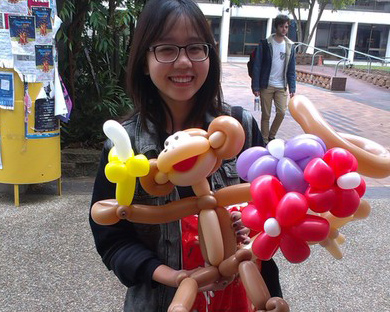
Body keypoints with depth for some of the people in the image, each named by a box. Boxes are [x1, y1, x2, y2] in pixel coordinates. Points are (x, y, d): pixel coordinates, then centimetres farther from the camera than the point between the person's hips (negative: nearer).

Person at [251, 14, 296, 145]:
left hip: (282, 87, 3)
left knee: (281, 112, -5)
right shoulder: (265, 44, -6)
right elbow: (257, 66, -7)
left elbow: (291, 69, 8)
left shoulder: (290, 46, 6)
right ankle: (264, 140, 18)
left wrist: (292, 87, 1)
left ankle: (271, 136, 18)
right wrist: (255, 86, -12)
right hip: (266, 85, -3)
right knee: (266, 115, 4)